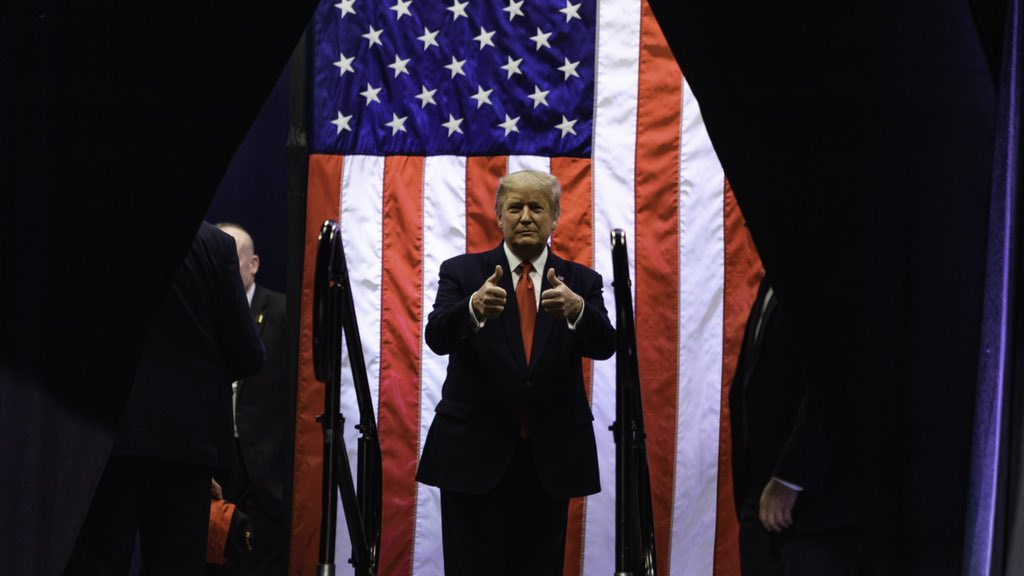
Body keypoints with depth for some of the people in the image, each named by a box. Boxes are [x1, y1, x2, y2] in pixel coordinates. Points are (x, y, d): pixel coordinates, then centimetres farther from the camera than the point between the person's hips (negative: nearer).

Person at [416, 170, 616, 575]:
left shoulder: (580, 282, 7)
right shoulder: (462, 273, 3)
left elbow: (604, 346, -10)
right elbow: (437, 338, -13)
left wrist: (576, 309, -32)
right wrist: (475, 308, -35)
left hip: (550, 456, 2)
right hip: (476, 452, -2)